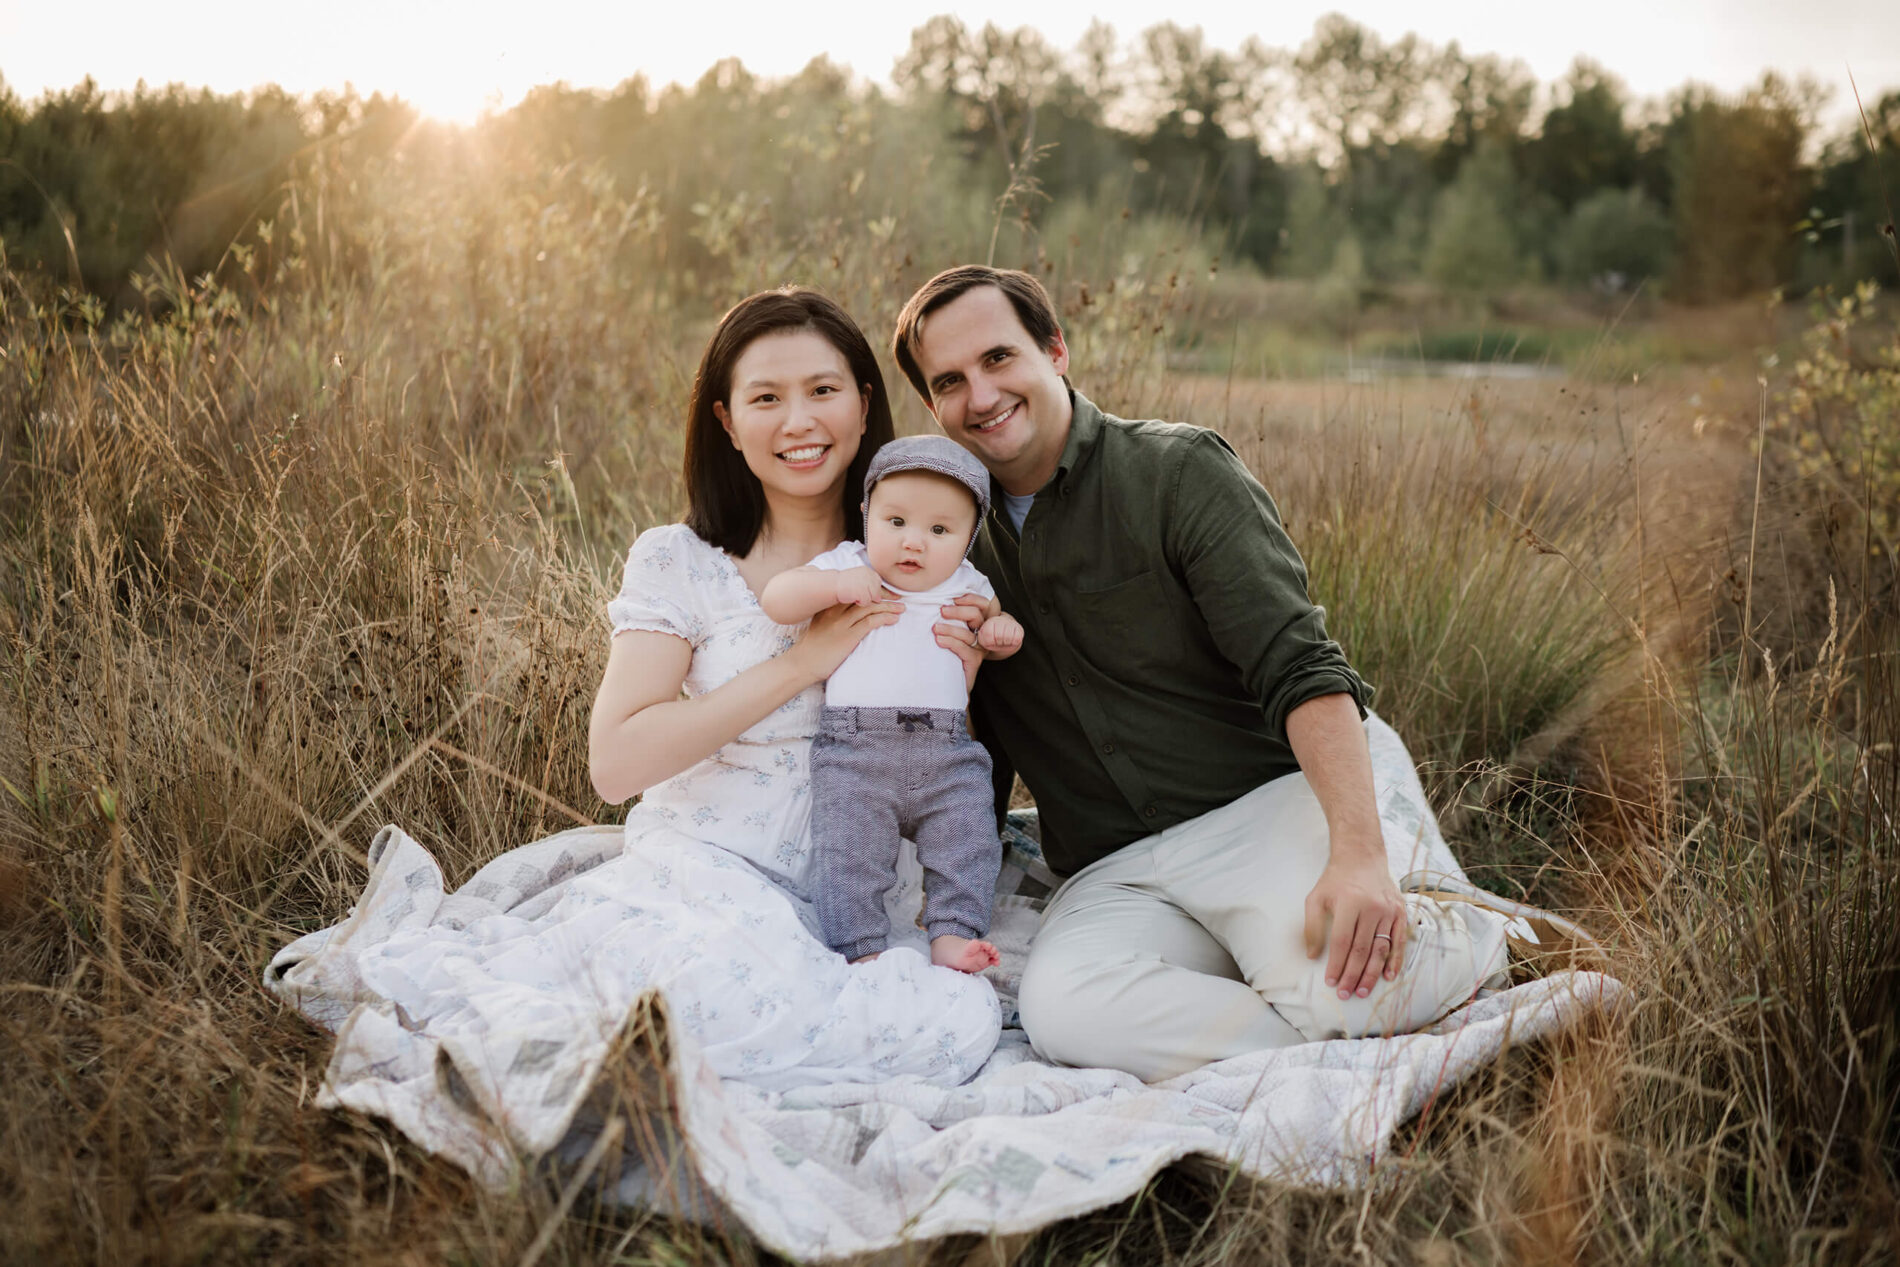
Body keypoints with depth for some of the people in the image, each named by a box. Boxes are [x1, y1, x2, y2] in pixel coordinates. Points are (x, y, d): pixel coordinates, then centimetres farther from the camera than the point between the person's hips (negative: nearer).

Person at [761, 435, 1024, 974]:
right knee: (848, 856, -9)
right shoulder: (846, 567, 6)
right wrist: (836, 585, -17)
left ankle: (952, 934, 5)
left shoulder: (967, 588, 14)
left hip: (947, 753, 3)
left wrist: (1003, 628, 7)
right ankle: (860, 950, -2)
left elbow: (995, 618, 32)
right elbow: (774, 599, -2)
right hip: (855, 752, -3)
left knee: (967, 847, -4)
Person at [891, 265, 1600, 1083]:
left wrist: (1359, 855, -27)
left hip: (1256, 806, -3)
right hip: (1111, 876, 3)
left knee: (1334, 983, -33)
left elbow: (1302, 673, -12)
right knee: (1059, 1003, -31)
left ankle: (1479, 933, -1)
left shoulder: (1178, 471, -1)